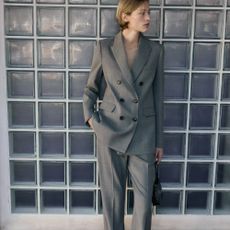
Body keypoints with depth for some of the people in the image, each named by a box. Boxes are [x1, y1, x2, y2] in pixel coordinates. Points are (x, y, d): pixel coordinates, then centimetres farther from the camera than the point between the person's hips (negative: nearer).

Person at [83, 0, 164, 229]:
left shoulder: (155, 50, 3)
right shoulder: (104, 47, 0)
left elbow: (157, 97, 5)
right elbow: (91, 88, 10)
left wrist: (159, 140, 5)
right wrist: (89, 116, -8)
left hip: (144, 134, 1)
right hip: (111, 132, -1)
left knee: (144, 195, 6)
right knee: (112, 193, 11)